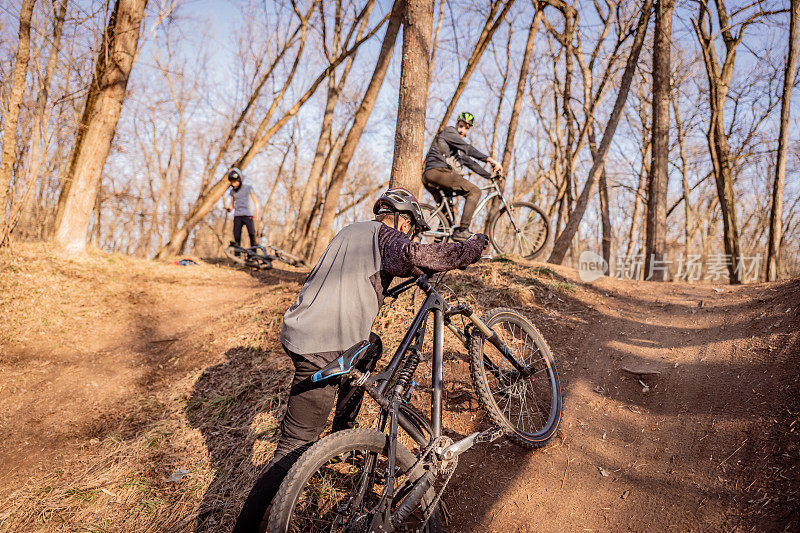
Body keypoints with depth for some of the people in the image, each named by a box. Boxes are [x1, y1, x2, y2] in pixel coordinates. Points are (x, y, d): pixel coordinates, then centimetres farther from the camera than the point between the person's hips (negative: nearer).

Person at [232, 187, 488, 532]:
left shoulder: (351, 231, 23)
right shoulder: (386, 234, -1)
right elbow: (414, 255, -23)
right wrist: (473, 246, -10)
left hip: (301, 330, 9)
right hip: (325, 350, -9)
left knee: (371, 346, 32)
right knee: (296, 448, -7)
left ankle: (343, 432, 39)